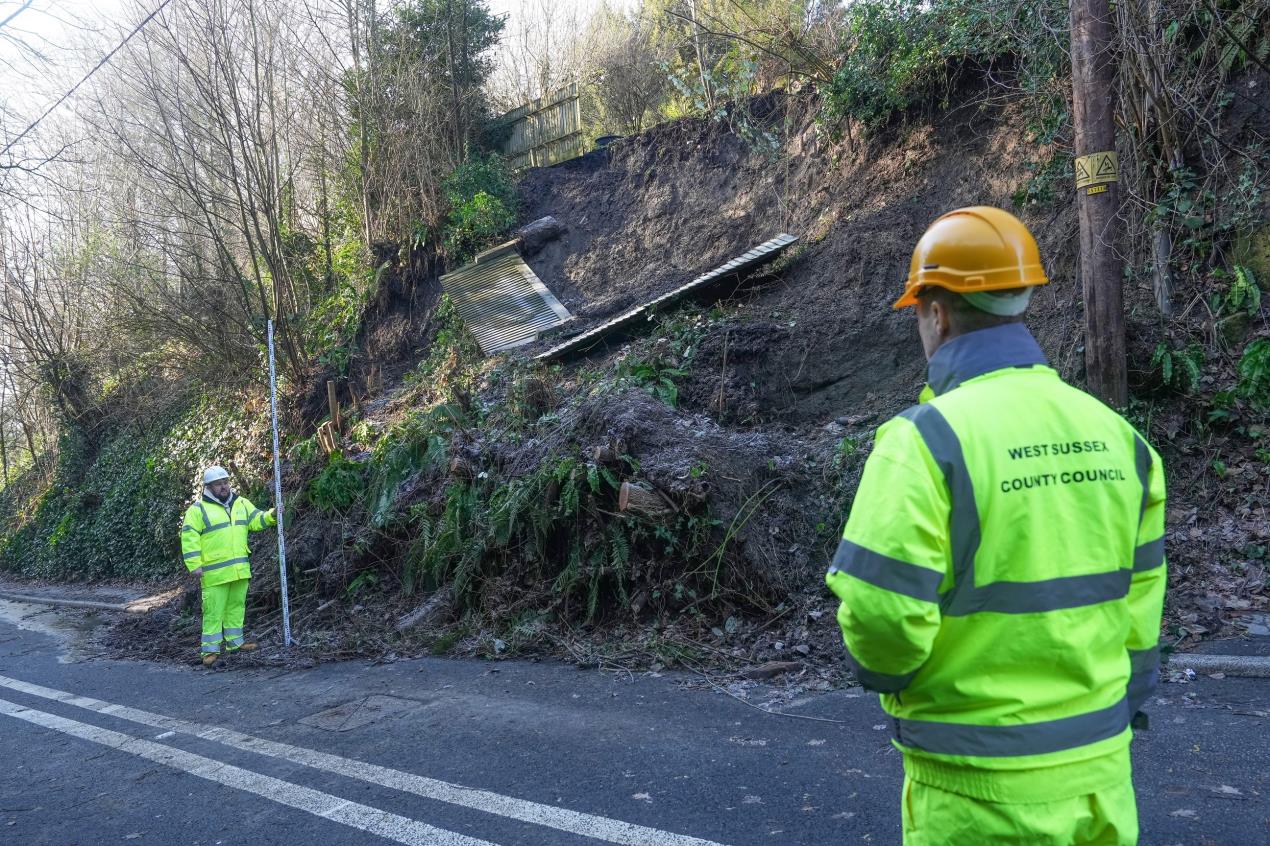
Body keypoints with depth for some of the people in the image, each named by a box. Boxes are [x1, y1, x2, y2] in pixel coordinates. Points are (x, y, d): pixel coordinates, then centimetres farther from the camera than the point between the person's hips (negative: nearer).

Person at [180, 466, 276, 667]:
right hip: (214, 572, -6)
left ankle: (234, 642, 26)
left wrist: (271, 516, -13)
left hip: (240, 569, 6)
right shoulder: (198, 509, -5)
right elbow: (189, 538, -9)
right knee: (213, 610, -2)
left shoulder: (241, 503, 11)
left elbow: (256, 520, 8)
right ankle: (210, 649, 6)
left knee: (236, 605, 14)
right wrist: (194, 565, -15)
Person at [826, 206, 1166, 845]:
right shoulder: (1113, 432, 1)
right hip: (1100, 772, 6)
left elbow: (881, 619, -23)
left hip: (980, 791, -6)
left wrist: (887, 675, -1)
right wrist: (1117, 705, 19)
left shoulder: (926, 438, -20)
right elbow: (1139, 604, 8)